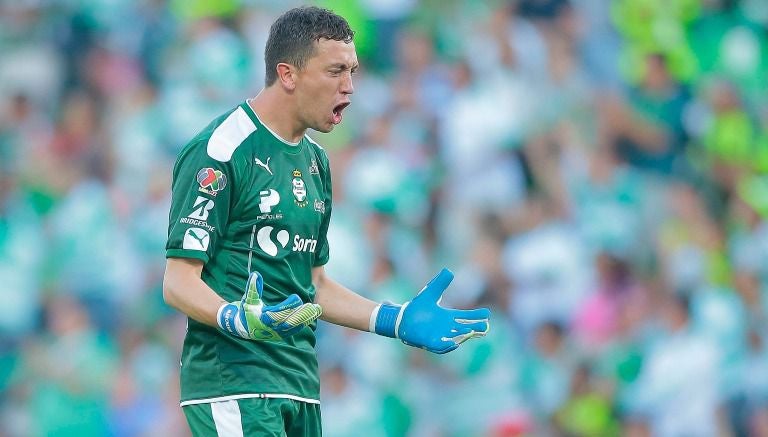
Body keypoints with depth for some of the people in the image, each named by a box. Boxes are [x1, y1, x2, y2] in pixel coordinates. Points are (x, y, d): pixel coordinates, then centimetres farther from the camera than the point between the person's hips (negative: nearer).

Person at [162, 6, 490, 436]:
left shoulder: (315, 160, 17)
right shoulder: (220, 151, -10)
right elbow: (179, 281, -13)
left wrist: (398, 320, 14)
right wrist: (239, 319, -31)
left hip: (301, 387, 8)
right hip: (233, 386, -8)